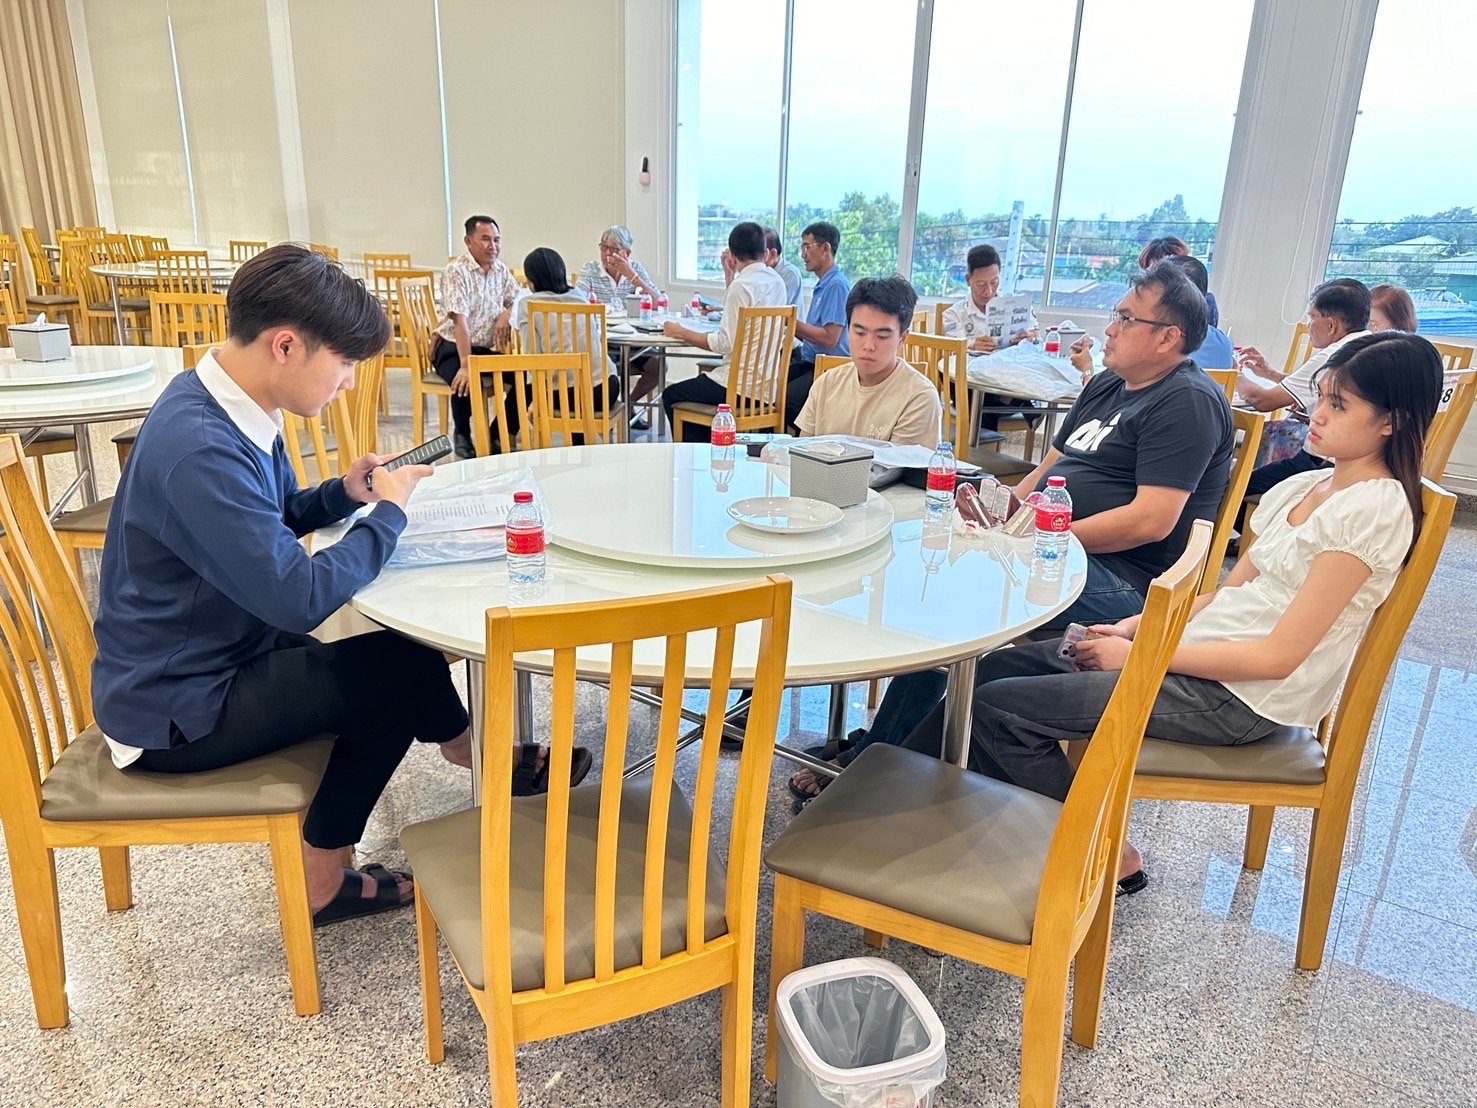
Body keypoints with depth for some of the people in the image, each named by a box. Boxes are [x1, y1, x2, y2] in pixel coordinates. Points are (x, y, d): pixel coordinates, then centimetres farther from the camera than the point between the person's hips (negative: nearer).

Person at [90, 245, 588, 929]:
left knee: (394, 659, 5)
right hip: (174, 716, -9)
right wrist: (388, 511, -18)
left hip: (215, 657, 9)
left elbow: (275, 522, 15)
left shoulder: (227, 408, 0)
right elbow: (300, 598, -31)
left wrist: (345, 495, -5)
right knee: (404, 662, -9)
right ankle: (471, 753, 20)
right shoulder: (197, 449, -31)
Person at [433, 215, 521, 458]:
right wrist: (465, 365, -34)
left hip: (487, 348, 6)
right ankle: (462, 436, -6)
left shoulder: (501, 270, 5)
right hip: (452, 348, -6)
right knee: (465, 382, -35)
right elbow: (460, 322, -25)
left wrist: (507, 313, -14)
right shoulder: (457, 272, -16)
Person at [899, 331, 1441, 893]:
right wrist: (1134, 627, -1)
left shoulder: (1375, 508, -15)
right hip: (1202, 647, 9)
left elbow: (1278, 656, -20)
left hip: (1241, 696, -9)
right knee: (996, 667, 1)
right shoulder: (1304, 487, 11)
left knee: (997, 707, -13)